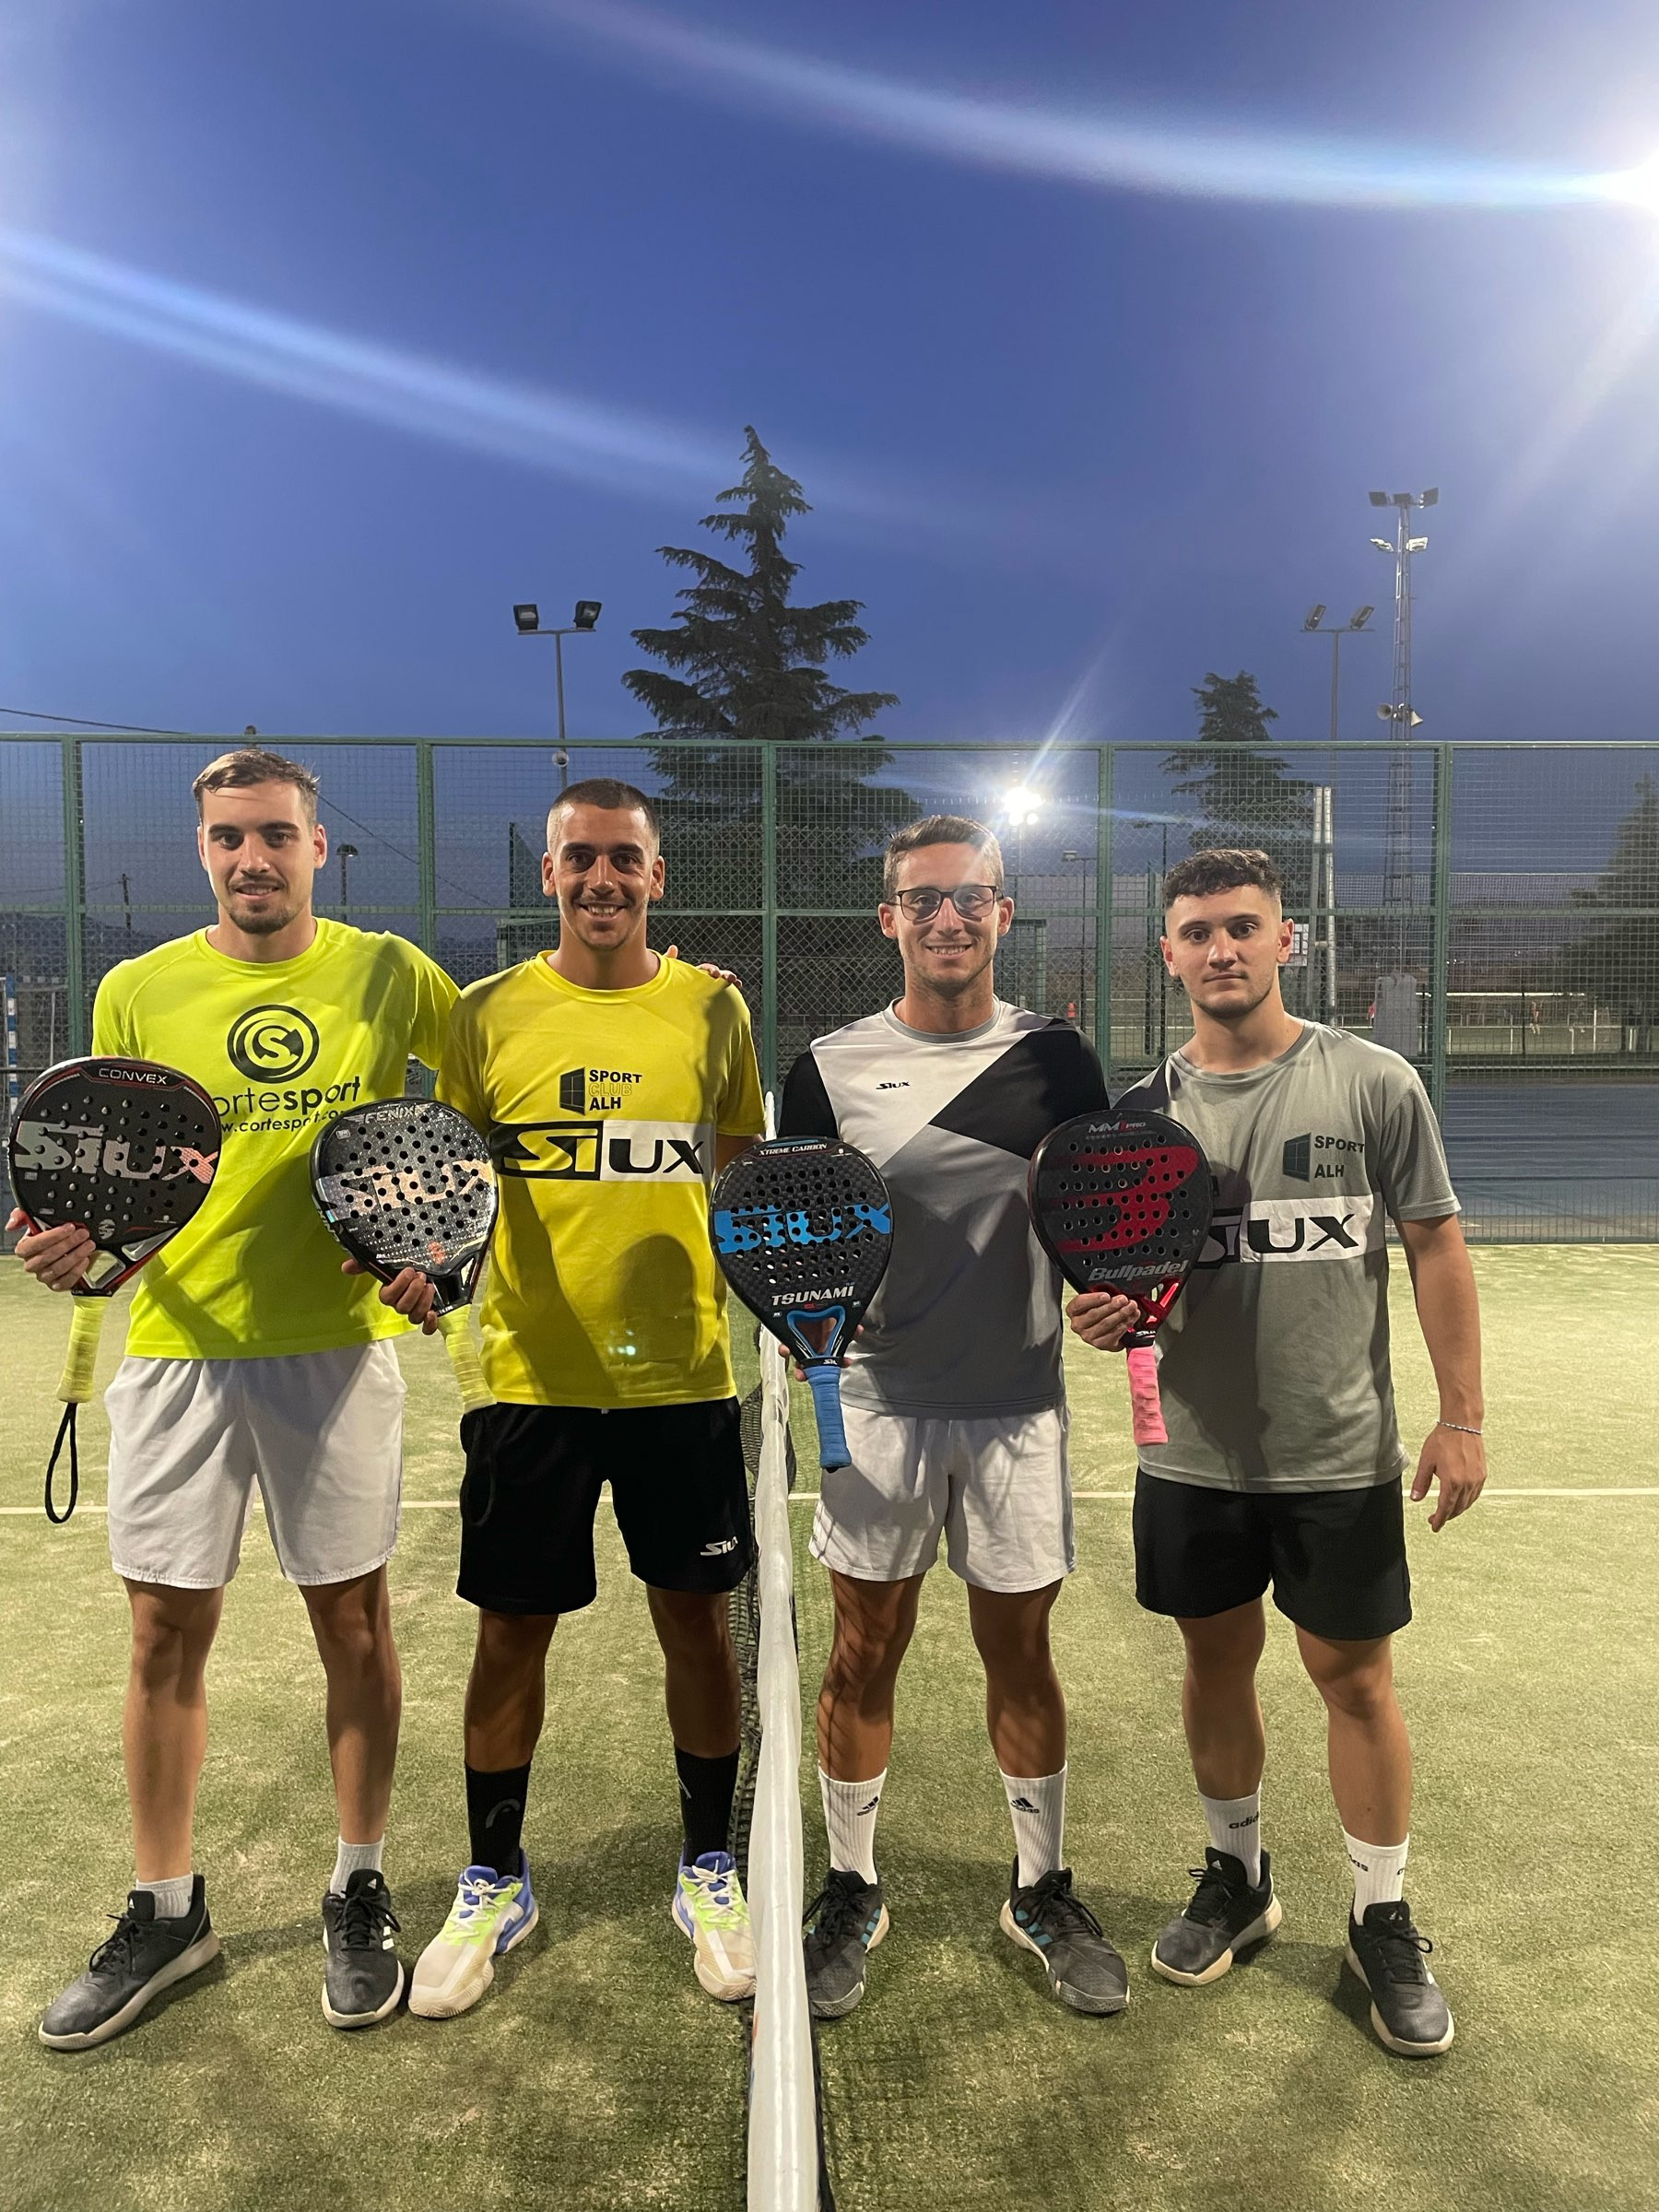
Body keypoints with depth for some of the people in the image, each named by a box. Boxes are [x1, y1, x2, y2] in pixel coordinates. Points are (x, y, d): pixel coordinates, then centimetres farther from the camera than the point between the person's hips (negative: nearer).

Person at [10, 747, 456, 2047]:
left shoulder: (389, 975, -1)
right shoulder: (137, 991, 3)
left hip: (336, 1342, -1)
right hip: (177, 1343, 2)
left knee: (352, 1618, 8)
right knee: (166, 1633, 9)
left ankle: (361, 1895, 28)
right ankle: (165, 1912, 30)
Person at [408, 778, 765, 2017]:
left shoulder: (711, 1008, 3)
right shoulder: (489, 1015, 1)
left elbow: (745, 1172, 10)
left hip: (682, 1373, 0)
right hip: (532, 1378, 0)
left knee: (696, 1620, 9)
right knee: (512, 1628, 10)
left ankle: (709, 1870, 31)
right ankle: (495, 1885, 32)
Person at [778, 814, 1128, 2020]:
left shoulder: (1055, 1058, 1)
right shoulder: (830, 1066, 0)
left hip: (1018, 1403, 0)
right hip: (880, 1402, 0)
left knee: (1020, 1651, 12)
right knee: (865, 1652, 10)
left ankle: (1044, 1890, 33)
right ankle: (852, 1890, 31)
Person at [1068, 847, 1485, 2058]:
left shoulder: (1374, 1082, -7)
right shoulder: (1142, 1110, 0)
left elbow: (1438, 1249, -3)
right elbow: (1123, 1281, 8)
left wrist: (1462, 1417, -6)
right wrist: (1106, 1315, -15)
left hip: (1341, 1456, -2)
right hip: (1194, 1454, 3)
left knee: (1355, 1678, 9)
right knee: (1217, 1662, 15)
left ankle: (1385, 1922, 30)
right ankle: (1238, 1877, 39)